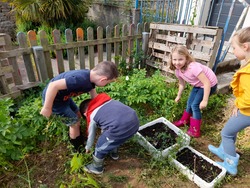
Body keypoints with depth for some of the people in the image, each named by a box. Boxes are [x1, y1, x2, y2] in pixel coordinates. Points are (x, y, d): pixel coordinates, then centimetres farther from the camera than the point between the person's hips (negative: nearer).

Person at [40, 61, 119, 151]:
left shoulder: (91, 77, -6)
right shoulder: (80, 78, -36)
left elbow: (95, 98, 8)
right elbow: (53, 85, -38)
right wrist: (47, 108, -27)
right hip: (53, 98, -9)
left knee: (77, 115, 20)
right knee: (75, 123, 3)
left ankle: (80, 139, 42)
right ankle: (77, 147, 27)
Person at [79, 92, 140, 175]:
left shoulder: (91, 116, 12)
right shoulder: (107, 100, 28)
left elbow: (91, 135, 26)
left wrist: (87, 148, 48)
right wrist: (104, 133, 57)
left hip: (120, 128, -7)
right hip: (135, 120, 7)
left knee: (100, 147, 20)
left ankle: (97, 168, 44)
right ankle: (114, 153, 60)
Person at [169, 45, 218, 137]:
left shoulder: (193, 68, -37)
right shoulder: (177, 71, -12)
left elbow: (207, 83, -33)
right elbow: (182, 83, 8)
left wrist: (205, 100, -30)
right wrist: (179, 96, 19)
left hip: (210, 84, -7)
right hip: (198, 85, 7)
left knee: (195, 105, -9)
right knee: (189, 103, 13)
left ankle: (195, 131, 6)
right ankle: (184, 121, 37)